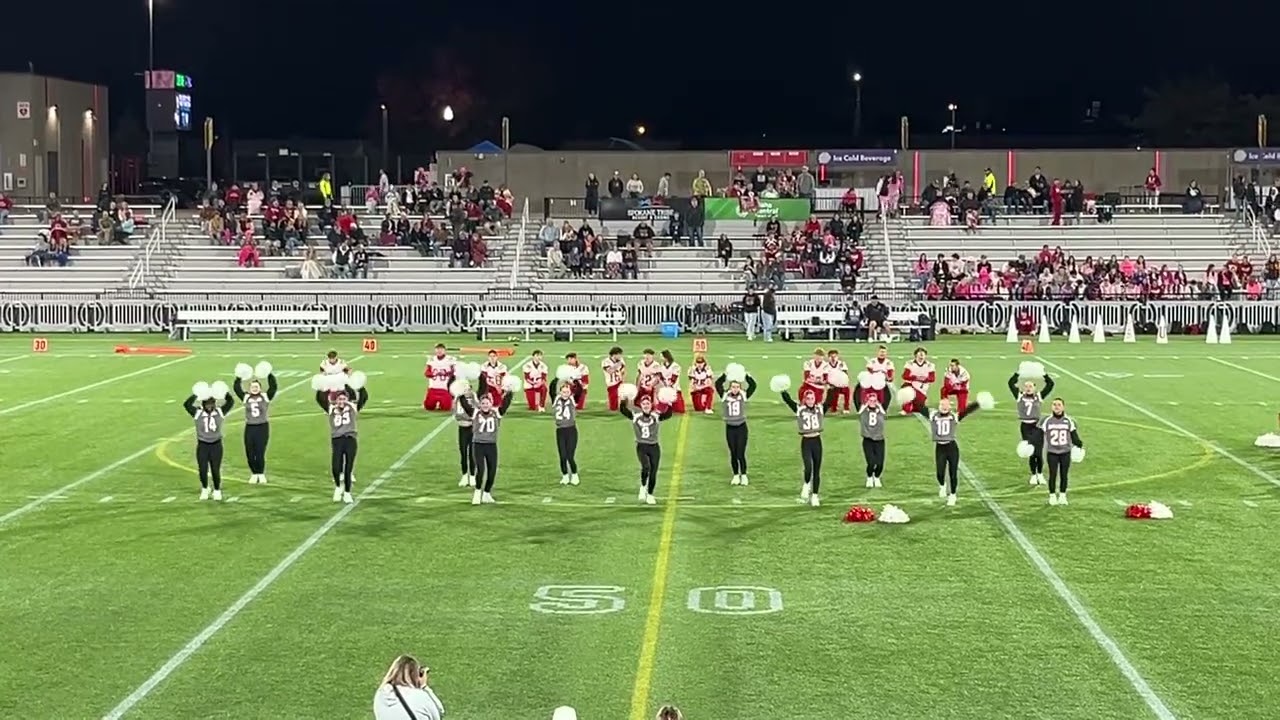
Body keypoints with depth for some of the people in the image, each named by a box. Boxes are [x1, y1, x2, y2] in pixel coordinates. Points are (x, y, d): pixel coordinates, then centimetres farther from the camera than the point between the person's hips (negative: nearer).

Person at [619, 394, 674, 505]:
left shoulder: (656, 416, -2)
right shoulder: (635, 416, 1)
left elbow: (668, 414, -19)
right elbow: (623, 410, -10)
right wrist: (623, 401, -27)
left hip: (654, 447, 1)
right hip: (641, 447, -1)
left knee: (653, 472, 3)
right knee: (646, 466, -26)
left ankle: (650, 495, 22)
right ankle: (643, 487, 1)